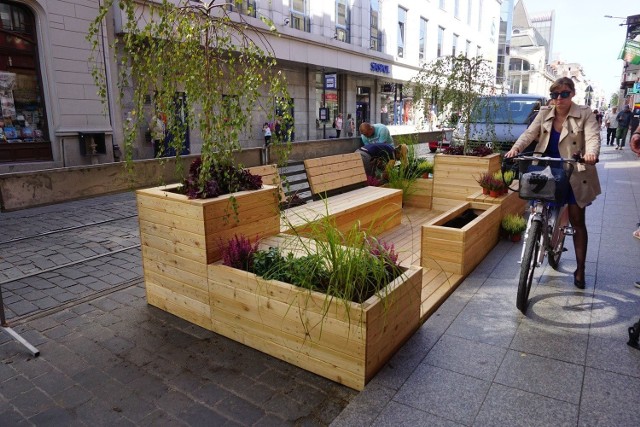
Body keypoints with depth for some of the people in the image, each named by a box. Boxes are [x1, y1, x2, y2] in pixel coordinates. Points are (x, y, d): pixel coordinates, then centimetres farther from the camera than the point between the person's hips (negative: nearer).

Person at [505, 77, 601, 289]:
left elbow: (593, 136, -18)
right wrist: (516, 148, -27)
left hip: (573, 174, -3)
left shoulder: (584, 114, -5)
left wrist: (591, 153, -40)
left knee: (577, 221, 4)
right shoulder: (544, 113, 4)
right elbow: (530, 133, -7)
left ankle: (580, 269, 15)